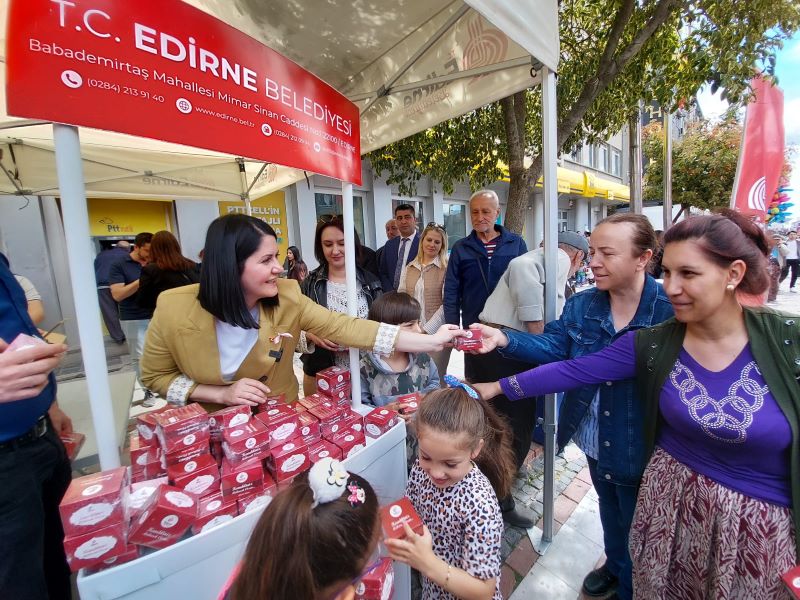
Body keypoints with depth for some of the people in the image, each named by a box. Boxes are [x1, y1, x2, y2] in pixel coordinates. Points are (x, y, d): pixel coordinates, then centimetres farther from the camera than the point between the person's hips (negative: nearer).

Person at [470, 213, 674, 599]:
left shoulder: (669, 311, -21)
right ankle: (614, 565, 60)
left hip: (640, 448, -4)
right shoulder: (581, 305, -6)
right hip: (594, 440, 5)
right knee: (608, 510, 31)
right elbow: (553, 348, -14)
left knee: (635, 526, 21)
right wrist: (503, 339, -30)